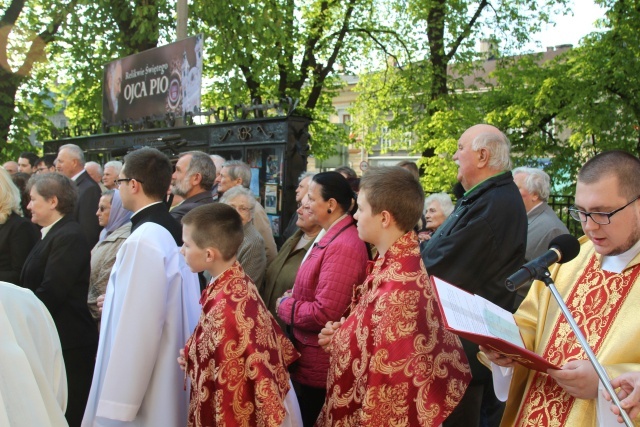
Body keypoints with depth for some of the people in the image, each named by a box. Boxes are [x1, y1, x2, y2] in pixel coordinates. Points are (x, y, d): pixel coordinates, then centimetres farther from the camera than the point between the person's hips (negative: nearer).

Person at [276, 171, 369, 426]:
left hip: (319, 365, -10)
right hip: (313, 357, 10)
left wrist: (284, 306, -12)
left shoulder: (342, 247, -25)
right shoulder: (333, 237, 8)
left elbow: (324, 313, -28)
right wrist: (293, 297, 2)